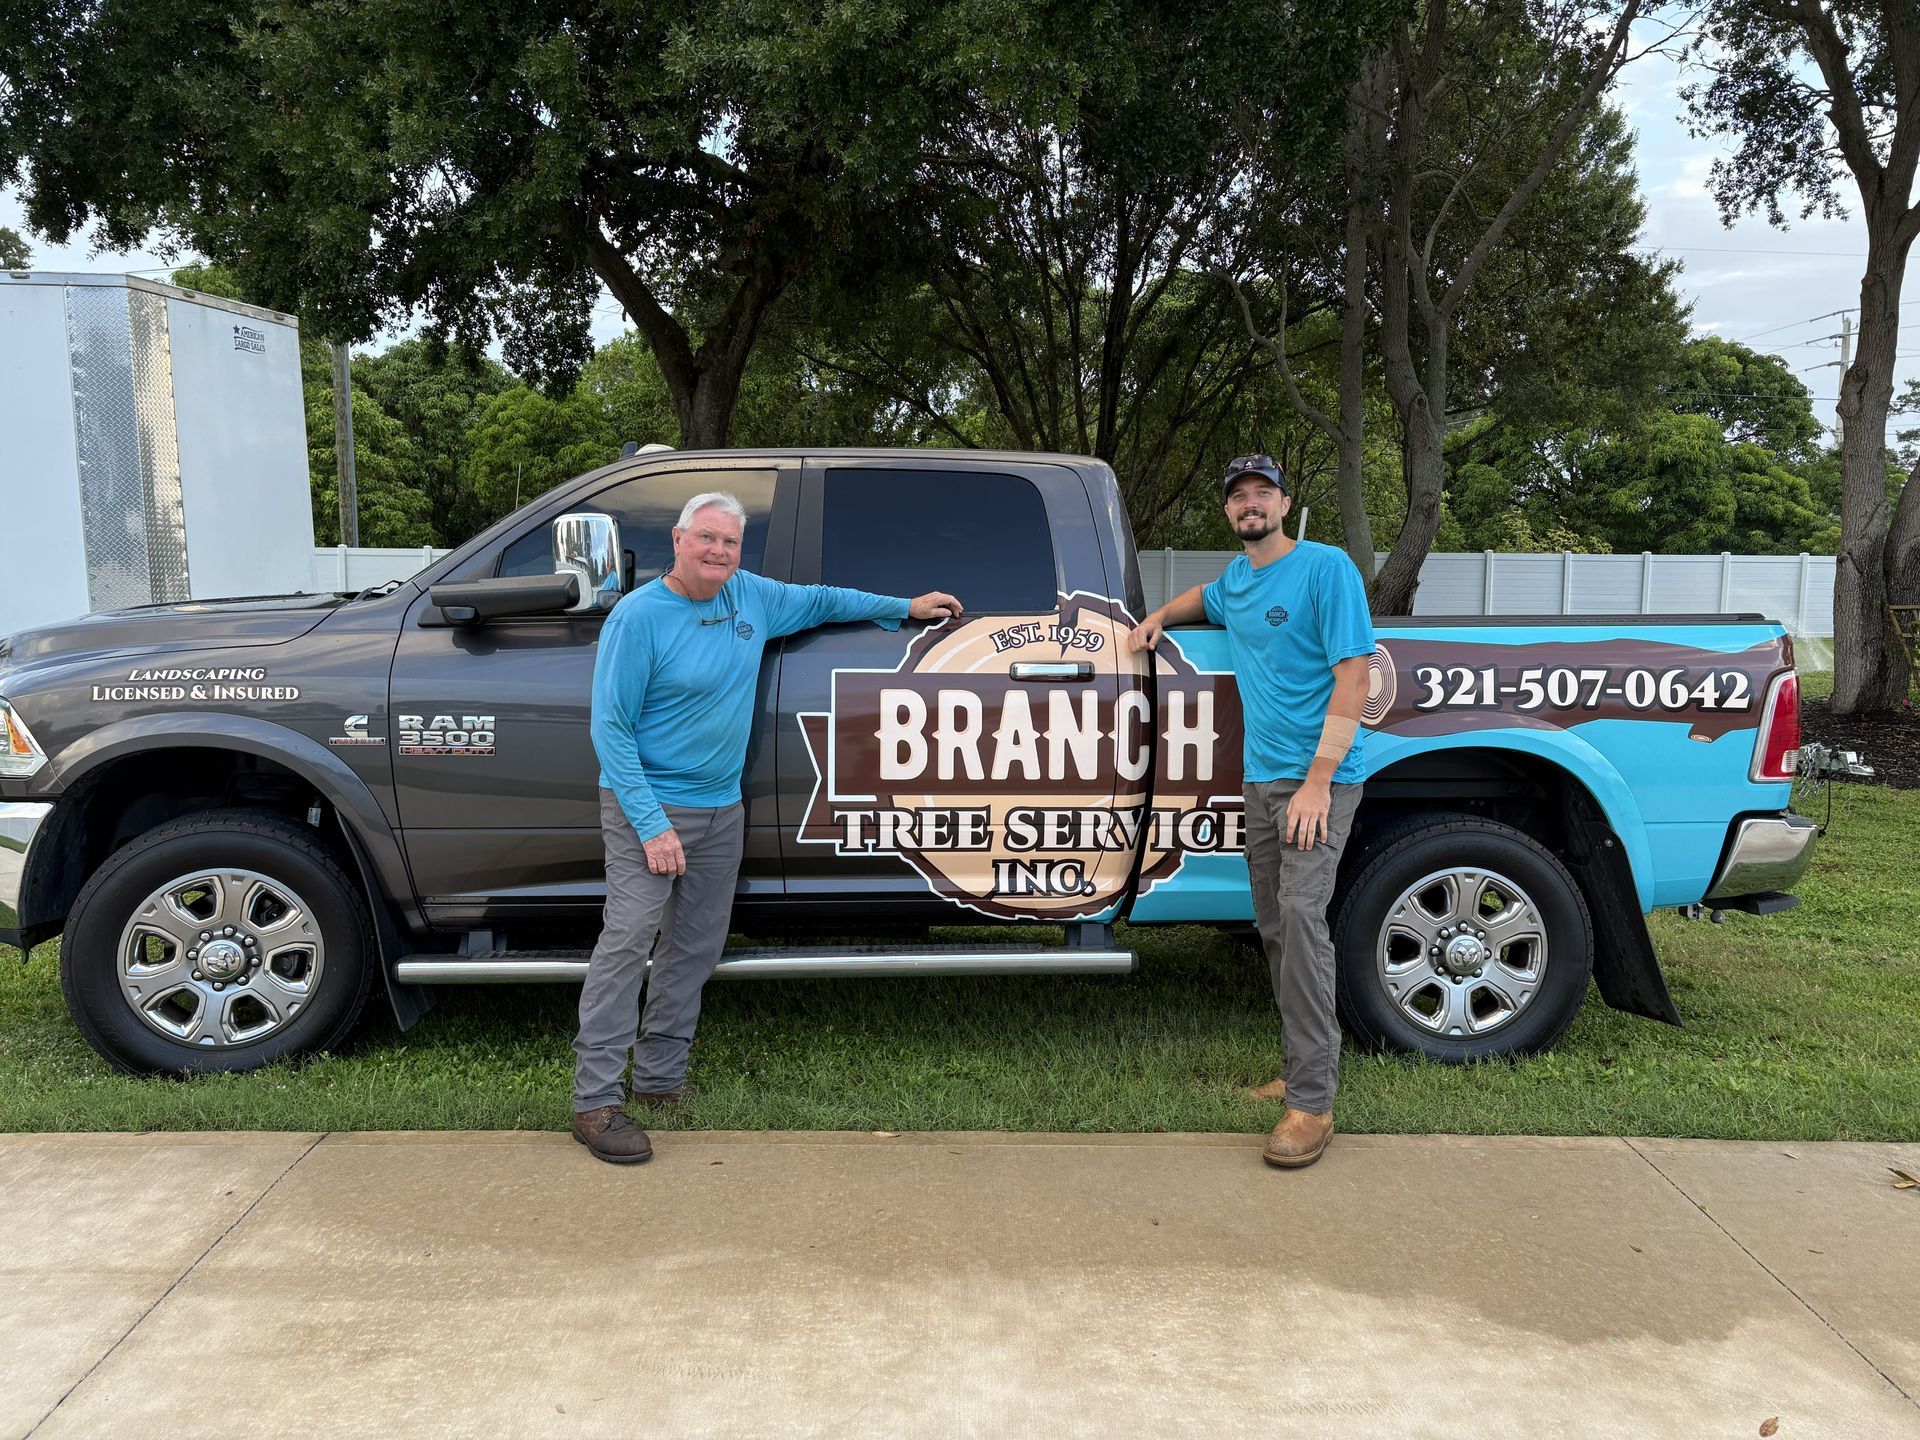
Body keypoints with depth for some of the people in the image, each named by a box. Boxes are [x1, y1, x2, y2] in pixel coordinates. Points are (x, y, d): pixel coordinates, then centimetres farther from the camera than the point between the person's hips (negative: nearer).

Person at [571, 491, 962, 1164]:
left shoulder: (751, 596, 4)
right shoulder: (638, 616, -15)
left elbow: (818, 600, 23)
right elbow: (610, 728, -16)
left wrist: (907, 606, 25)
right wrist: (651, 825, -22)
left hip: (721, 809, 7)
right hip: (649, 807, -7)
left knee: (694, 950, 10)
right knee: (627, 941, -14)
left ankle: (659, 1078, 21)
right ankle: (594, 1101, -9)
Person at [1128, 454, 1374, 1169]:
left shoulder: (1326, 567, -8)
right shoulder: (1235, 579, 14)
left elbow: (1353, 677, -15)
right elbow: (1204, 597, 41)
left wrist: (1318, 780, -21)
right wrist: (1160, 615, 20)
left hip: (1318, 778, -8)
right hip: (1260, 779, 8)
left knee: (1302, 916, -20)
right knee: (1274, 928, 10)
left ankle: (1312, 1103, -18)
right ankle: (1303, 1068, 21)